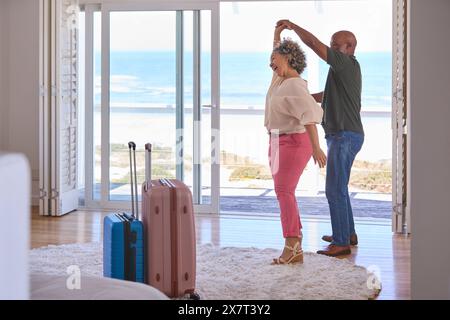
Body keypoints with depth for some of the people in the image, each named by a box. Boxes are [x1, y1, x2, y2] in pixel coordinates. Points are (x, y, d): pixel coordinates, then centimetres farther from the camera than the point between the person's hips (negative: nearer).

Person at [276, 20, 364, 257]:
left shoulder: (347, 63, -12)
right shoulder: (344, 70, 18)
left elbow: (314, 43, -17)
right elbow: (326, 96, 30)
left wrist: (293, 26, -6)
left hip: (344, 136, -11)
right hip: (343, 136, 11)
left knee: (335, 189, -10)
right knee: (339, 188, 19)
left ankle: (341, 243, -9)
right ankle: (348, 233, 29)